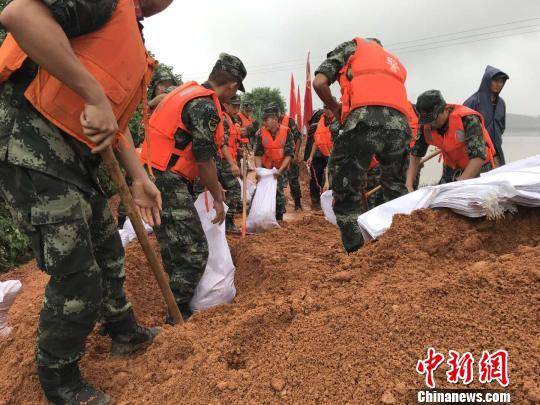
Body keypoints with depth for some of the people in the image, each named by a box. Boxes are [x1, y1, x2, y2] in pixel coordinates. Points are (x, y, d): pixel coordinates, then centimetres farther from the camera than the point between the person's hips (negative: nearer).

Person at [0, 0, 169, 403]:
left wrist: (139, 178, 16)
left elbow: (117, 118, 21)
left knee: (107, 251, 19)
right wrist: (94, 96, -27)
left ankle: (125, 333, 42)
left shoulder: (133, 41, 21)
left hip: (74, 154, 10)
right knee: (77, 275, -5)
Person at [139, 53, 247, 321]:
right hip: (169, 186, -11)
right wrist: (217, 198, -1)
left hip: (154, 179, 11)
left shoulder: (188, 91, 15)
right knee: (194, 254, -4)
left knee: (174, 251, 19)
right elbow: (204, 160, -14)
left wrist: (213, 184, 25)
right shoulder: (206, 106, -16)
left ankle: (175, 310, 34)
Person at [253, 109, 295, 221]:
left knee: (278, 191, -8)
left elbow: (289, 154, -13)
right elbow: (258, 154, -6)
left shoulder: (286, 132, -14)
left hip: (281, 167, -2)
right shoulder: (261, 133, -9)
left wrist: (280, 170, -20)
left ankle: (279, 218, 10)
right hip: (266, 167, 2)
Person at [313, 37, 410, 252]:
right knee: (396, 188, 21)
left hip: (365, 117, -5)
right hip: (400, 122, 5)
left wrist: (336, 109, 24)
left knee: (346, 186, 3)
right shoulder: (394, 60, 40)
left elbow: (319, 83, 10)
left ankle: (357, 250, 1)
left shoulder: (351, 47, 26)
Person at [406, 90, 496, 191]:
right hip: (453, 170, 4)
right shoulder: (425, 126, -12)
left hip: (479, 170, -4)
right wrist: (409, 186, -21)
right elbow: (415, 155, -9)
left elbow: (478, 157, -32)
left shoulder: (468, 119, -27)